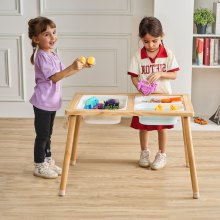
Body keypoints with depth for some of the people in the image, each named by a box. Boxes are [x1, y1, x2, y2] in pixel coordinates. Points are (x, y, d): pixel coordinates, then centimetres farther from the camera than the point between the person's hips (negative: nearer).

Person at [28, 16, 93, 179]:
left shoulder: (52, 54, 9)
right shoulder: (41, 56, -20)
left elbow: (63, 73, 14)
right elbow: (54, 77, -27)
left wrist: (80, 67, 3)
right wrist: (73, 67, -38)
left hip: (52, 101, 9)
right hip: (43, 102, -9)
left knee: (48, 134, 18)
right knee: (42, 135, 1)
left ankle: (48, 161, 30)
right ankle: (39, 167, 13)